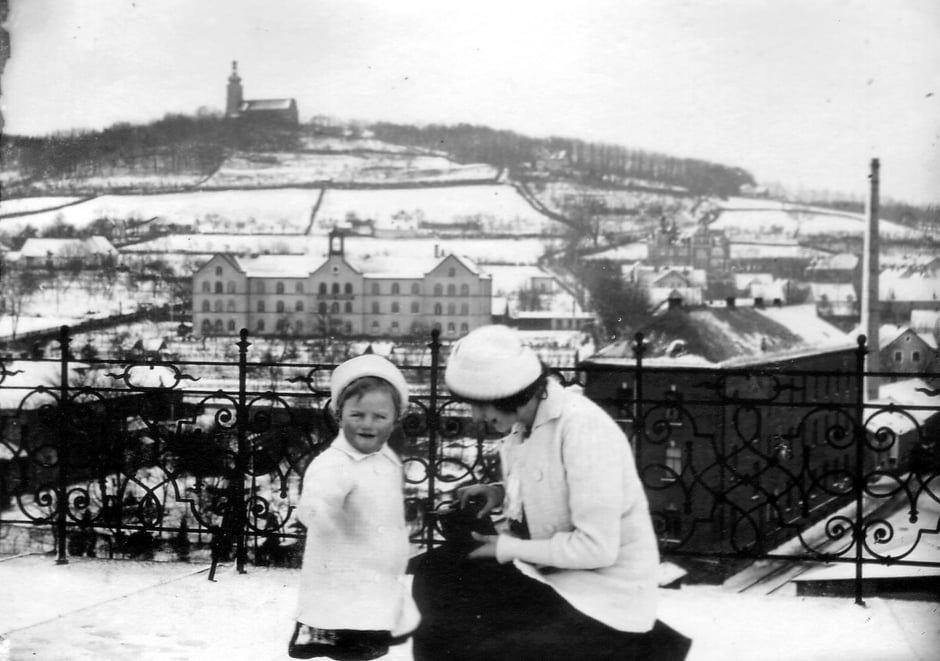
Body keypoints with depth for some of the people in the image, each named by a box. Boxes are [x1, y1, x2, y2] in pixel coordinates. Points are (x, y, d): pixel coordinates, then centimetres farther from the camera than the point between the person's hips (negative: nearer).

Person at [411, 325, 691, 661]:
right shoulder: (524, 419, 2)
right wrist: (502, 493, 1)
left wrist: (508, 549, -16)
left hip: (603, 592, -9)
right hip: (553, 570, 9)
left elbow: (597, 547, -25)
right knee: (437, 570, 3)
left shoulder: (583, 426, -23)